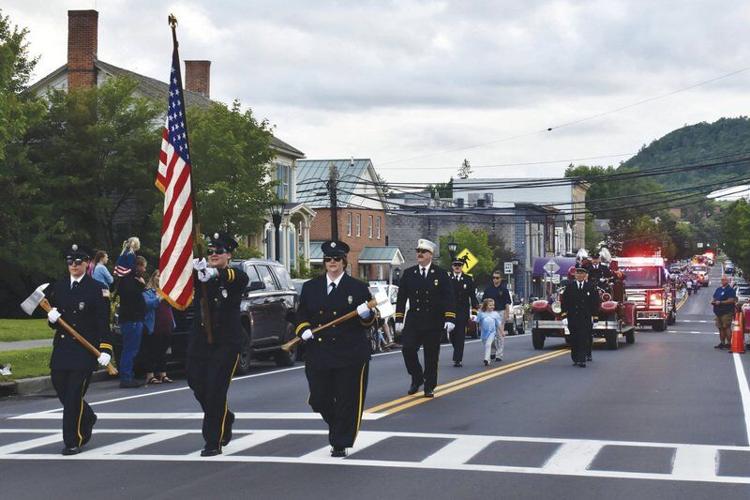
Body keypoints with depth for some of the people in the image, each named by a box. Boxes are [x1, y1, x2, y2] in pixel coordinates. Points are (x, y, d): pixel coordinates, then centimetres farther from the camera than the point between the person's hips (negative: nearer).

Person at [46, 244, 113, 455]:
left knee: (75, 394, -7)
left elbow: (104, 322, -6)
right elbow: (52, 317, 16)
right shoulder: (58, 287, 10)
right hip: (62, 348, 5)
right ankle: (87, 418, 37)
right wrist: (52, 317, -8)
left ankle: (73, 442, 2)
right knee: (61, 389, 10)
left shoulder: (98, 289, -3)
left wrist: (105, 349, -14)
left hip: (85, 349, -5)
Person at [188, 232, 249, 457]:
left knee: (215, 392, -8)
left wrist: (213, 273, -48)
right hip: (199, 342, 4)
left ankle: (214, 443, 2)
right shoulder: (199, 275, 9)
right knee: (200, 390, 9)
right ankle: (225, 419, 36)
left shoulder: (237, 277, -2)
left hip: (226, 343, -4)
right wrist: (195, 268, -36)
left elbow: (232, 277, -27)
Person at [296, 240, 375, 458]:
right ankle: (336, 426, 34)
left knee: (347, 401, 0)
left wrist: (366, 315, -18)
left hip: (350, 356, -3)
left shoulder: (358, 288, 3)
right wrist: (304, 329, -5)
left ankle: (341, 444, 12)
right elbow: (301, 315, 15)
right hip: (318, 354, 3)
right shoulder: (310, 288, 10)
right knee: (319, 399, 5)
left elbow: (369, 322, 4)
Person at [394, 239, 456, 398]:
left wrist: (450, 319, -14)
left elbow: (449, 298, -3)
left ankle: (429, 387, 15)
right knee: (407, 349, -12)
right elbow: (401, 298, 7)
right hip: (413, 321, 1)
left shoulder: (441, 274, 0)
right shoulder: (408, 273, 6)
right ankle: (416, 378, 11)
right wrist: (399, 319, 1)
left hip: (433, 323, -1)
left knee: (431, 355, 3)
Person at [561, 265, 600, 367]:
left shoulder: (590, 287, 6)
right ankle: (575, 359, 16)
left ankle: (582, 360, -12)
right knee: (574, 339, 5)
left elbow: (595, 302, 9)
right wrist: (564, 314, -2)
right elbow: (564, 301, 6)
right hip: (572, 317, 1)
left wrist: (594, 314, 1)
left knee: (584, 339, -9)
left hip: (586, 318, -1)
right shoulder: (569, 286, 7)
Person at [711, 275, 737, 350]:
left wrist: (720, 302, -18)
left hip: (726, 312, -8)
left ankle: (729, 343, -8)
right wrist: (713, 301, 2)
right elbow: (714, 298, 26)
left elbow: (731, 300, -16)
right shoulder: (718, 289, 19)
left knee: (727, 327, -10)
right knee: (720, 328, 10)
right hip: (718, 312, 8)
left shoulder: (730, 290, -6)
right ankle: (722, 343, 17)